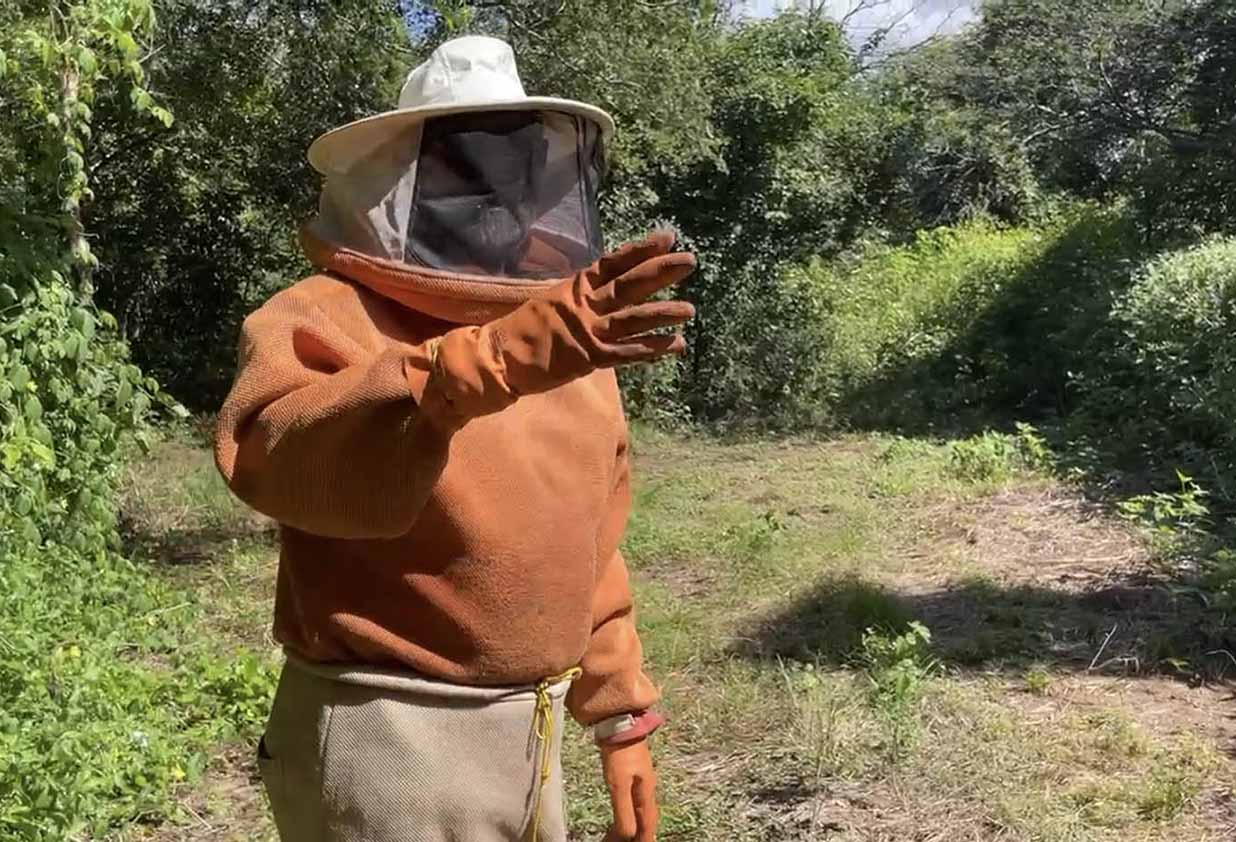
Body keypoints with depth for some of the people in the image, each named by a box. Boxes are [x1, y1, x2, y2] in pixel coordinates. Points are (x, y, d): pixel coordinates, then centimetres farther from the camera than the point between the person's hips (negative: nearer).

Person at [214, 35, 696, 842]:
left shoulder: (569, 344, 7)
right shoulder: (326, 318, -13)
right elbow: (279, 453, -35)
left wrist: (622, 716, 15)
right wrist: (490, 360, -47)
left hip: (533, 734, 7)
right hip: (390, 742, -6)